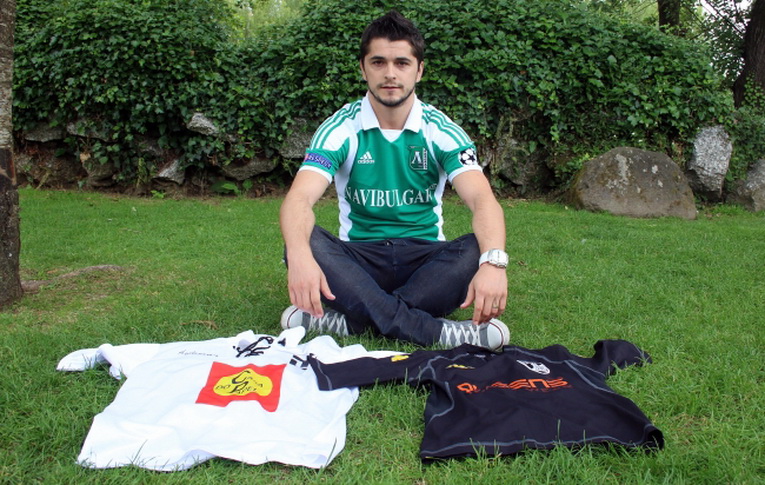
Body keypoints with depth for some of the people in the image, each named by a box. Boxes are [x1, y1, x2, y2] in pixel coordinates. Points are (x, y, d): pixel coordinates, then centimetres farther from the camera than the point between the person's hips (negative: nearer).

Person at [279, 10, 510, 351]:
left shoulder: (441, 130, -4)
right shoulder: (340, 128, -5)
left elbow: (482, 200, -18)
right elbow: (300, 198, -20)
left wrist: (493, 262, -40)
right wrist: (300, 257, -43)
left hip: (426, 258, 1)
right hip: (358, 258, 0)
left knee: (479, 250, -28)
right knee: (306, 243, -30)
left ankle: (351, 320, -31)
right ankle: (438, 332, -36)